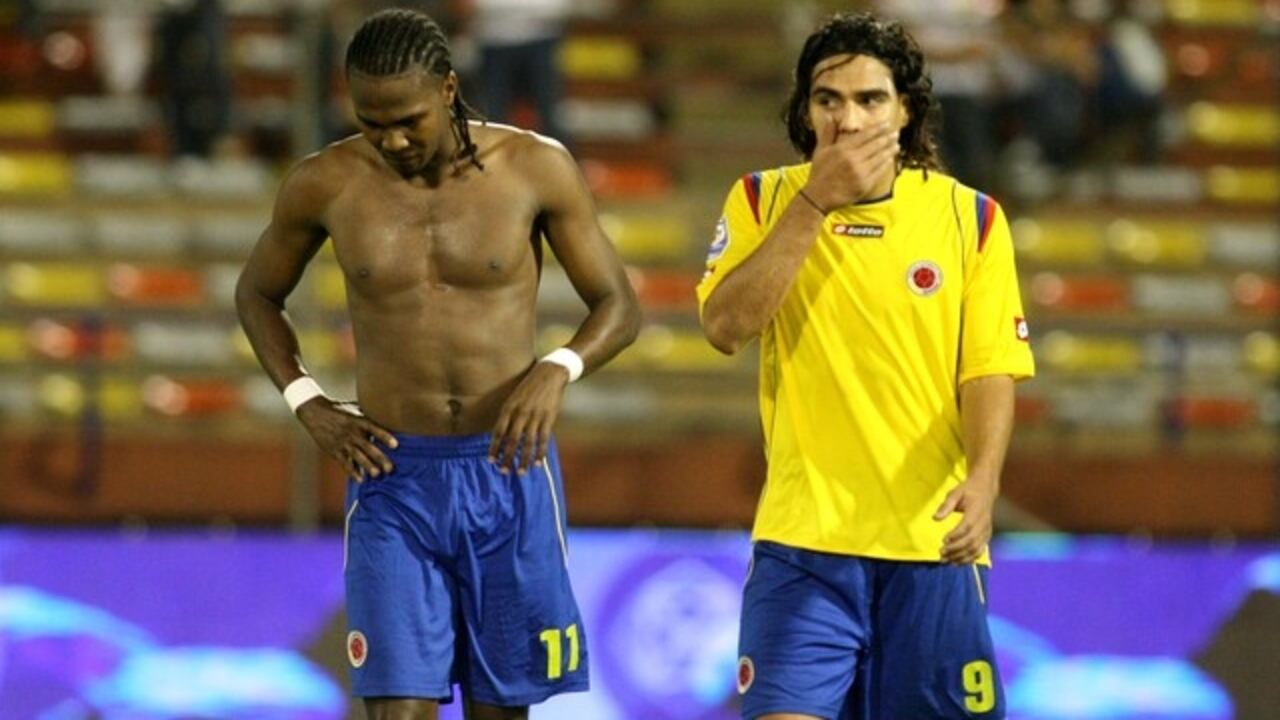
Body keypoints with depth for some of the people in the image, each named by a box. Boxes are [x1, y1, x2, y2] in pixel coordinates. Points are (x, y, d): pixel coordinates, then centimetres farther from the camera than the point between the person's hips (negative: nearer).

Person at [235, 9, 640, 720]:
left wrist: (559, 369, -18)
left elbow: (619, 305, 4)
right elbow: (257, 293, 16)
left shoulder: (536, 169, -5)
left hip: (510, 472, 0)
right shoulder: (326, 184, -2)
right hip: (394, 476, 0)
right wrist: (307, 403, 0)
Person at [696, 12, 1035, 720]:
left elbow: (989, 370, 1)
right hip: (802, 536, -1)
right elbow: (724, 326, -11)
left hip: (933, 543, 1)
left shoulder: (969, 216, 3)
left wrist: (982, 478, -18)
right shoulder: (763, 201, 3)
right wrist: (815, 203, -15)